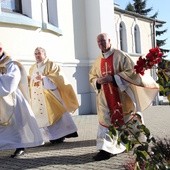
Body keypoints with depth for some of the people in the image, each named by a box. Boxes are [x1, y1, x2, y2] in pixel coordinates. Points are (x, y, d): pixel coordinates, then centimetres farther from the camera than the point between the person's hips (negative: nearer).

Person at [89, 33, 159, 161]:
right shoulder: (98, 61, 10)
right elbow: (92, 77, 15)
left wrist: (112, 78, -22)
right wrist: (98, 81, -9)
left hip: (122, 95, -4)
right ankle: (106, 149, -5)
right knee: (106, 121, -5)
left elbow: (131, 71, -14)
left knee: (128, 120, 8)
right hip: (105, 97, 4)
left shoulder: (120, 55, -6)